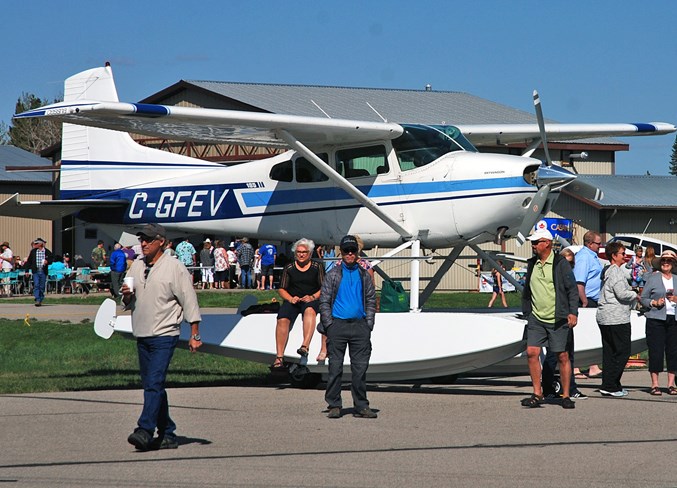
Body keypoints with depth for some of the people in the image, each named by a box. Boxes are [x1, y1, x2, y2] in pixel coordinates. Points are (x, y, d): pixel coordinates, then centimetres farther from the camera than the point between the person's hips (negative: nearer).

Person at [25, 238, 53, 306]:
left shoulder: (47, 252, 1)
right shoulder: (33, 251, 4)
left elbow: (51, 259, 9)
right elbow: (29, 261, 6)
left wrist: (47, 261, -14)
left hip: (43, 272, 0)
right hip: (36, 271, 0)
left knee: (42, 287, 5)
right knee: (36, 285, -11)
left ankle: (41, 300, 18)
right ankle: (37, 300, -15)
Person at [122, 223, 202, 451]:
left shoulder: (175, 268, -6)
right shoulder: (136, 266, 12)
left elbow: (189, 302, -5)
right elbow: (128, 303, 20)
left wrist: (194, 335, -6)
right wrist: (126, 296, -4)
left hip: (164, 336, -7)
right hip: (142, 336, 7)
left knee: (154, 383, -16)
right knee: (152, 385, 9)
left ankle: (145, 430, -22)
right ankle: (167, 433, 16)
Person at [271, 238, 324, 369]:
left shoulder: (317, 267, 11)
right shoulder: (289, 268, 15)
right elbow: (281, 289, 12)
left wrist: (313, 297, -12)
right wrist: (291, 299, -8)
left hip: (311, 300, -2)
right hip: (292, 300, 2)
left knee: (309, 310, -39)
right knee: (282, 319, -28)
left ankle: (305, 346, -54)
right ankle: (279, 357, -32)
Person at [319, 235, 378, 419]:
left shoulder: (364, 275, 12)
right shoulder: (333, 274, 6)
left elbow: (371, 300, 14)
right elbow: (324, 301, 4)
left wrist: (369, 324, 3)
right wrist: (329, 325, -5)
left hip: (359, 325, 2)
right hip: (338, 324, -2)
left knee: (360, 368, 1)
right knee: (335, 367, -2)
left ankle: (361, 406, 5)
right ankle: (334, 405, 2)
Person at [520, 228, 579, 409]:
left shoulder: (560, 263, -5)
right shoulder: (532, 264, 11)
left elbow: (572, 289, -4)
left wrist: (573, 312, -11)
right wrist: (527, 312, 17)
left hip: (557, 319, -5)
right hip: (536, 318, 5)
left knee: (562, 356, 1)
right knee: (532, 353, -7)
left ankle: (566, 396, 10)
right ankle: (537, 394, -1)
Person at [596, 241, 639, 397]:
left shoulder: (606, 271, 18)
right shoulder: (616, 272, -13)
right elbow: (621, 294, -20)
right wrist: (635, 295, -3)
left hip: (604, 318, 10)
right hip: (617, 318, -10)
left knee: (609, 352, 11)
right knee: (623, 352, -6)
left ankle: (608, 385, 12)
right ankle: (610, 386, -9)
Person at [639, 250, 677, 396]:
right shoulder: (652, 278, 5)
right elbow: (643, 298, 5)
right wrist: (654, 303, -12)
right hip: (656, 319, -3)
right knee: (656, 351, -5)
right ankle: (654, 384, 1)